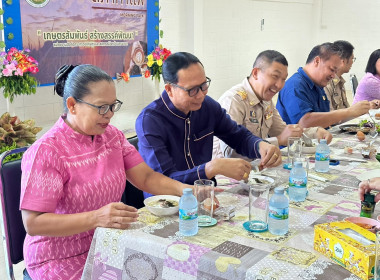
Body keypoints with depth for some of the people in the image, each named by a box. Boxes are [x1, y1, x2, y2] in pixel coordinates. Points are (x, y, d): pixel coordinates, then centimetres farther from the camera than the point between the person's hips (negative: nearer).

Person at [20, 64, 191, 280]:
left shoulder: (112, 135, 3)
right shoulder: (46, 152, -18)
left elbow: (146, 177, 0)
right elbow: (33, 223, -21)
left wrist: (182, 189, -19)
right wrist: (96, 218, -33)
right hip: (62, 261, -6)